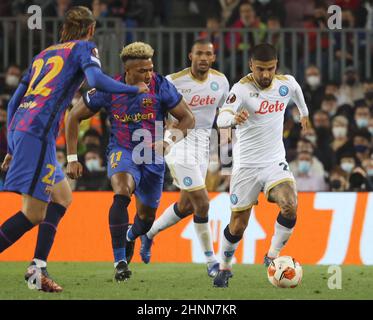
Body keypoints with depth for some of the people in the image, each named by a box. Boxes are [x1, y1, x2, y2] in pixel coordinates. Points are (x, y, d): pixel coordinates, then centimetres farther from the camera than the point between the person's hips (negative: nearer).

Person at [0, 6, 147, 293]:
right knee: (34, 213, -9)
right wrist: (134, 89, 1)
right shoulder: (84, 47, 8)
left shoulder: (44, 54, 26)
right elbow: (96, 78, -14)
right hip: (38, 132, -8)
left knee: (62, 197, 17)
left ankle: (38, 266, 7)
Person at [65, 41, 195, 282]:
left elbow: (188, 118, -7)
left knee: (147, 215, 15)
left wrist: (169, 139, -27)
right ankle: (119, 261, -30)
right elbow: (75, 117, -2)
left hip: (153, 156, 2)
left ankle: (130, 236, 54)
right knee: (122, 194, -32)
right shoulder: (109, 90, -14)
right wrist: (72, 158, -6)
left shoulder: (161, 86, -15)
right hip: (123, 152, -2)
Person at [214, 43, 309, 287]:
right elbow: (221, 119, -33)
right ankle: (225, 267, 29)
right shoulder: (242, 88, -17)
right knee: (238, 226, 3)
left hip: (275, 162, 3)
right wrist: (233, 118, -56)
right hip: (246, 165, -3)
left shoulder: (286, 83, -2)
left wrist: (304, 112, 42)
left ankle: (273, 257, -3)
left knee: (290, 206, -23)